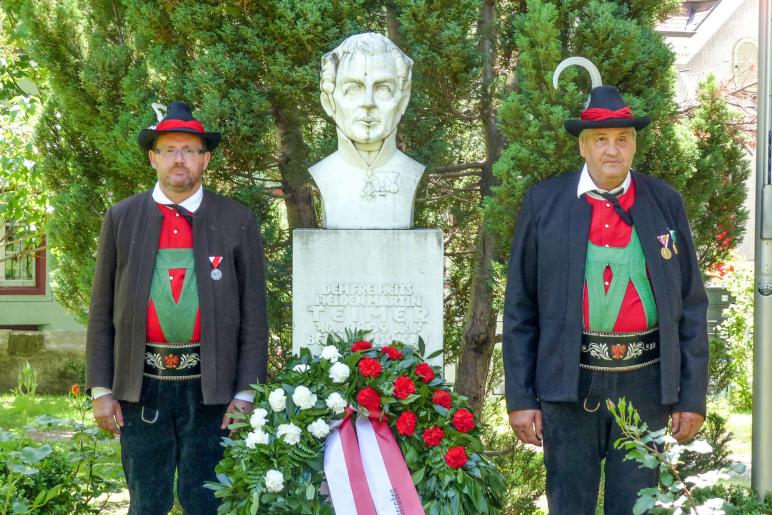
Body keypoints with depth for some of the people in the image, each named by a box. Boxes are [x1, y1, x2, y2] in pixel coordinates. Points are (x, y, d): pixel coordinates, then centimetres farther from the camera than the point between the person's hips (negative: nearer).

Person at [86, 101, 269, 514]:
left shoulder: (237, 222, 1)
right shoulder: (121, 219, 4)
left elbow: (253, 313, 1)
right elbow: (101, 312, 6)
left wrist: (246, 392, -4)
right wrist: (101, 389, 1)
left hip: (210, 387, -1)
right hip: (140, 386, 1)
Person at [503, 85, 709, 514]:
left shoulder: (666, 203, 4)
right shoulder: (543, 203, 0)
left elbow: (692, 306, 6)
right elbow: (520, 309, 2)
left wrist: (693, 396, 2)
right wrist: (520, 398, -2)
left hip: (646, 383, 1)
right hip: (569, 383, -1)